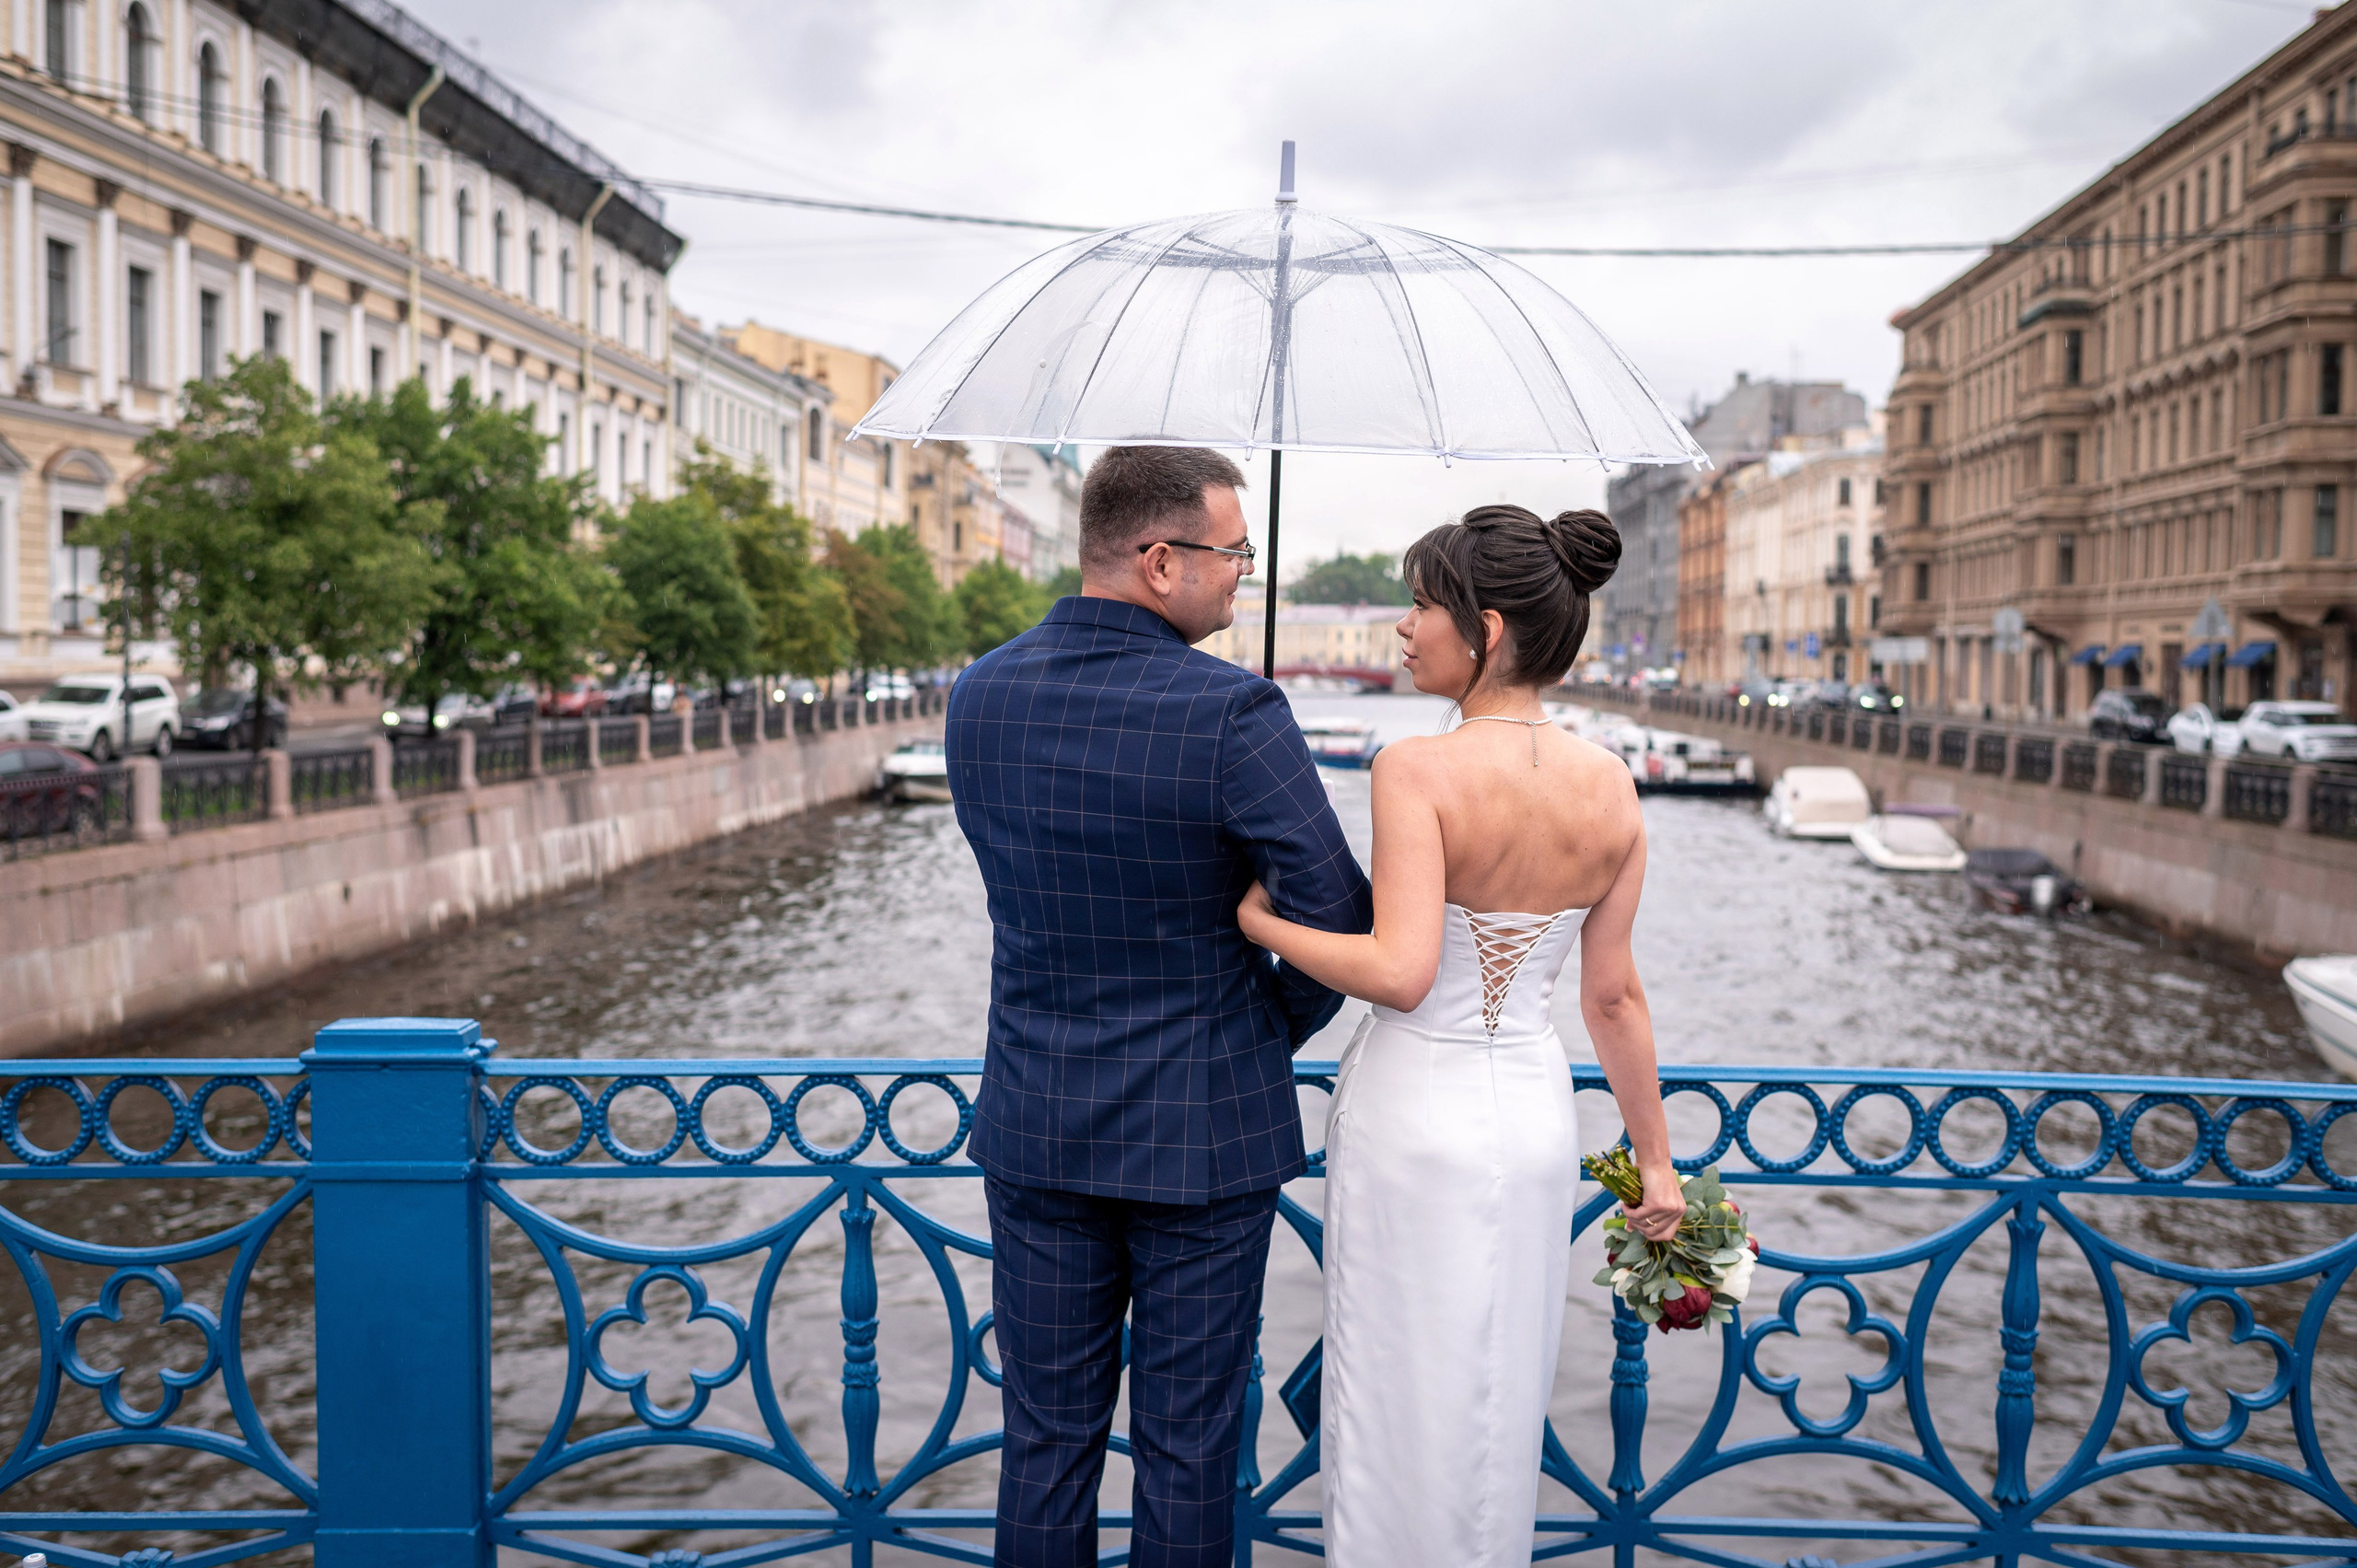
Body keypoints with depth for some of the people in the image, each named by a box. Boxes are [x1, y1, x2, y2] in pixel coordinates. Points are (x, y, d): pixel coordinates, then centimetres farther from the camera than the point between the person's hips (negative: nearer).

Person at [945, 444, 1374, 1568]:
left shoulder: (978, 695, -3)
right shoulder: (1231, 714, -20)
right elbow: (1342, 917, -17)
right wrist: (1279, 1024, 2)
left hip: (1037, 1127, 4)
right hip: (1201, 1134, -4)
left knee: (1048, 1436, 17)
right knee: (1186, 1445, 13)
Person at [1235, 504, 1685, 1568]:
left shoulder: (1418, 771, -19)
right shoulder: (1611, 789, -3)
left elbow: (1400, 973, -26)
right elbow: (1612, 995, 2)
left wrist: (1261, 922, -12)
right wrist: (1654, 1158, 12)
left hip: (1413, 1109, -5)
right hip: (1534, 1114, 5)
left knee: (1396, 1392, 12)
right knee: (1499, 1393, 21)